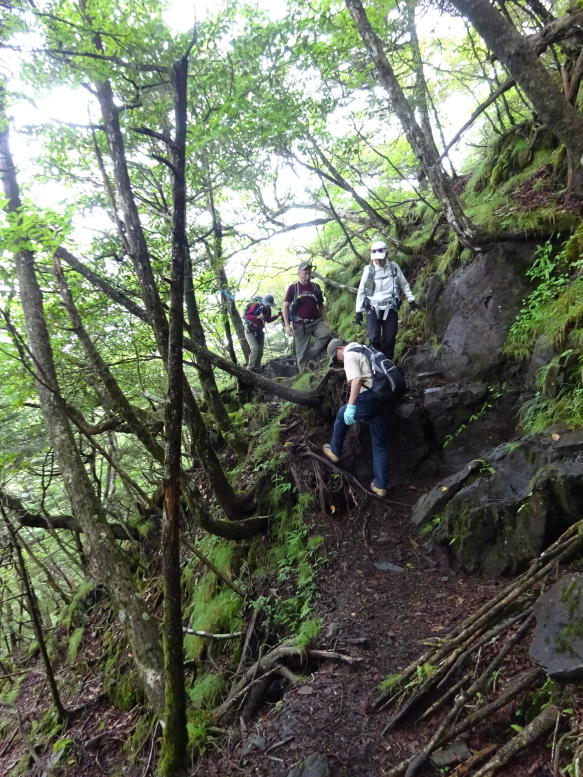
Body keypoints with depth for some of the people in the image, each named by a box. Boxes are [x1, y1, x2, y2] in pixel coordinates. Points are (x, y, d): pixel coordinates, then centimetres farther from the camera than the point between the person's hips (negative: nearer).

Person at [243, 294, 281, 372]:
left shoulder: (268, 308, 2)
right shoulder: (256, 305, -19)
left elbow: (268, 320, 14)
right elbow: (246, 315, -20)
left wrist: (277, 315, 0)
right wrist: (257, 317, -34)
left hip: (259, 331, 7)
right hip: (250, 330, -7)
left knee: (260, 351, 2)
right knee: (255, 348, -22)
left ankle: (257, 370, 8)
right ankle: (250, 369, -18)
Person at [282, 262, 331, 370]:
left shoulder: (316, 287, 11)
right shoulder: (292, 288, 2)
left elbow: (320, 305, 18)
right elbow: (285, 307, 0)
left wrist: (323, 321, 11)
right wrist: (287, 325, -9)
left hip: (316, 321, 2)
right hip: (300, 325, -2)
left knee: (327, 334, -26)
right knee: (302, 352, -2)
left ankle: (311, 357, -9)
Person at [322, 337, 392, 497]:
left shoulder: (349, 355, -3)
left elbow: (357, 380, -19)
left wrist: (351, 406, -24)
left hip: (369, 399, -8)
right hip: (385, 401, 8)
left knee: (342, 415, 20)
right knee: (380, 444, 12)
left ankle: (335, 451, 33)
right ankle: (381, 485, 14)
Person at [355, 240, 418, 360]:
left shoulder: (394, 267, 1)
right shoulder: (369, 270, -3)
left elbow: (404, 285, 13)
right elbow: (361, 291, 2)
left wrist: (411, 300, 9)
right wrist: (359, 311, 1)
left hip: (390, 309, 2)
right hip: (373, 309, -2)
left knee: (389, 339, 4)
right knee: (374, 339, -11)